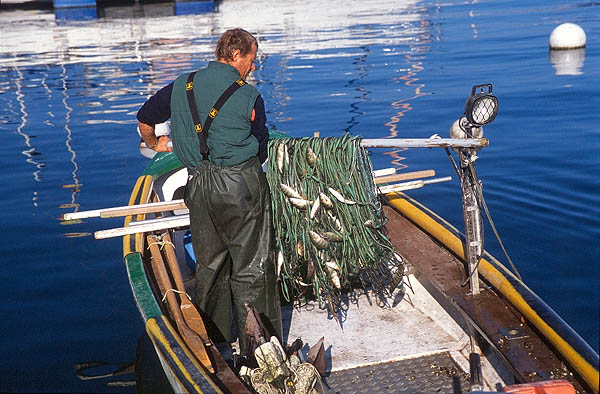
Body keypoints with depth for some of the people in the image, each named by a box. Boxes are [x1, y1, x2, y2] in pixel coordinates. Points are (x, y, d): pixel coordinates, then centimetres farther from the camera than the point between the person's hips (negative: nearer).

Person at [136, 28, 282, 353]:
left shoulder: (181, 86, 6)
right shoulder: (250, 97, -6)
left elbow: (144, 119, 20)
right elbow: (261, 151, 2)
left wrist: (155, 144, 39)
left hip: (199, 187, 5)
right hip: (242, 184, -4)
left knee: (210, 264, 19)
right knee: (251, 266, 4)